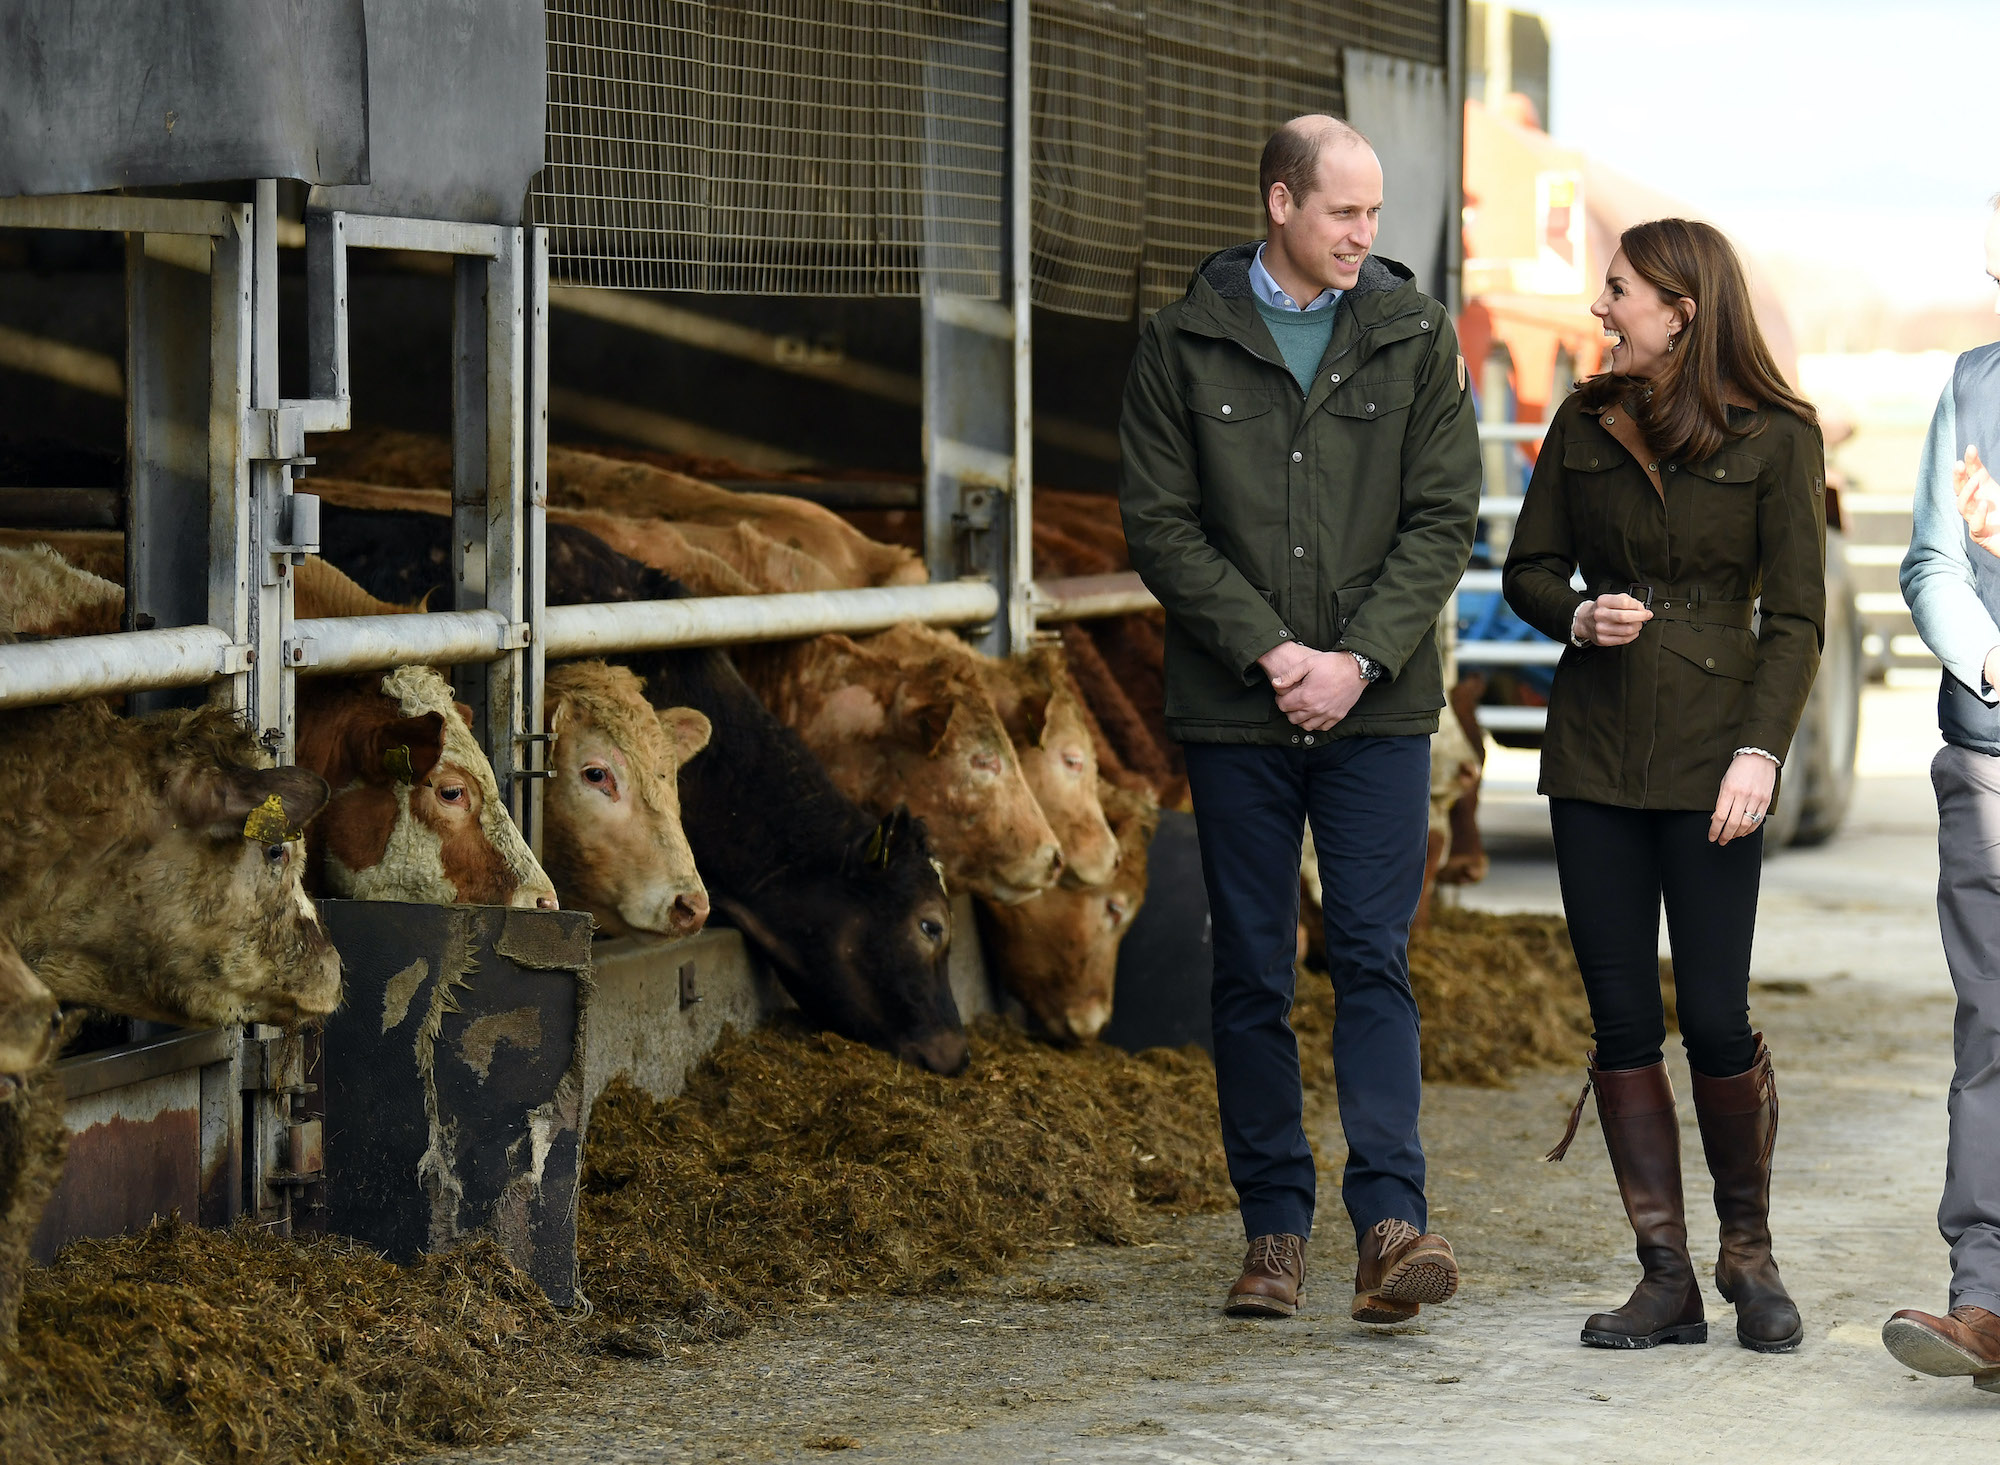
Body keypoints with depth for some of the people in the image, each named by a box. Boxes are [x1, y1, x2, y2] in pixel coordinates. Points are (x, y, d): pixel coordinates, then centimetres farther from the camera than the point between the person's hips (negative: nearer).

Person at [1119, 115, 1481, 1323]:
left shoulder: (1416, 335, 5)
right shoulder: (1185, 343, 2)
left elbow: (1445, 518, 1)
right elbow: (1159, 522, -2)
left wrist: (1358, 660, -10)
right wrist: (1270, 653, -12)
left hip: (1380, 709, 0)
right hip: (1235, 713, 0)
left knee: (1375, 959, -7)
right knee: (1251, 976, 4)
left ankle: (1390, 1222, -11)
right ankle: (1276, 1226, 12)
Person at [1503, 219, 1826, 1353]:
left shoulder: (1775, 437, -2)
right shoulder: (1586, 426, 10)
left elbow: (1797, 614, -5)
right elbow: (1529, 570, 16)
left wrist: (1762, 750, -16)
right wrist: (1579, 618, -6)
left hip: (1711, 752, -4)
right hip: (1594, 748, 4)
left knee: (1715, 1017, -7)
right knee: (1624, 1019, 1)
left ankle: (1750, 1255, 14)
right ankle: (1667, 1280, 6)